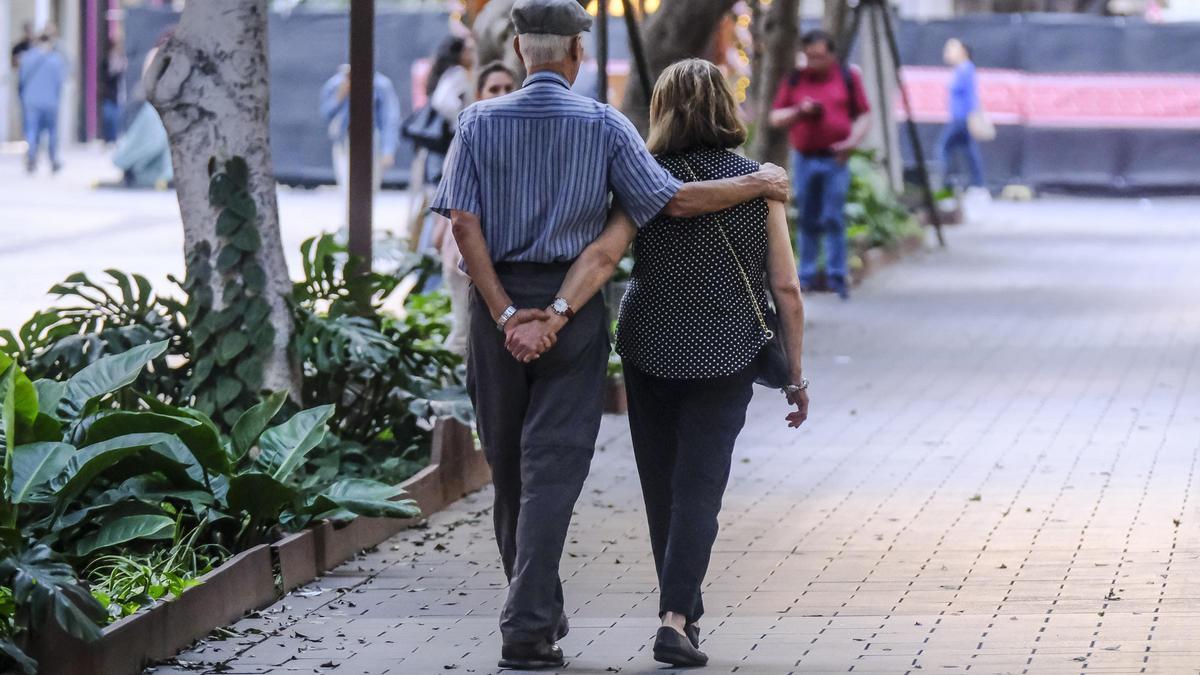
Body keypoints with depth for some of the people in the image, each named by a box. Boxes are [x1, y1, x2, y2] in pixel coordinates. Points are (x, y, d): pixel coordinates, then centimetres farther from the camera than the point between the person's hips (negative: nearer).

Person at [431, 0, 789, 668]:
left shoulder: (481, 121, 1)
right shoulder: (603, 125, -5)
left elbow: (464, 222, -9)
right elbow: (672, 199, -10)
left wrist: (505, 313, -10)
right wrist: (758, 184, 3)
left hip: (500, 300, 2)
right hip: (574, 308, -2)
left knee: (509, 467, 15)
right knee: (552, 467, -4)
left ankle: (539, 609, 29)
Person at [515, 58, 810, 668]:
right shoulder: (757, 183, -2)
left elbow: (601, 256, -21)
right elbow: (786, 289, -3)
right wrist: (795, 374, 4)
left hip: (650, 352, 1)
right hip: (727, 356, -1)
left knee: (662, 488, 15)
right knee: (698, 489, -2)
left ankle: (682, 612, 27)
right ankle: (676, 617, -19)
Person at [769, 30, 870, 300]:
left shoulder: (848, 78, 6)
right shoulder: (794, 80, 10)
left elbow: (863, 116, 6)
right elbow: (775, 118, 9)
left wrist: (852, 141, -11)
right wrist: (799, 112, -10)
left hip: (835, 158, -2)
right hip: (804, 158, 2)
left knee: (834, 219, -7)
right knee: (808, 220, 5)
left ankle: (837, 277, -4)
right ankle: (806, 276, 11)